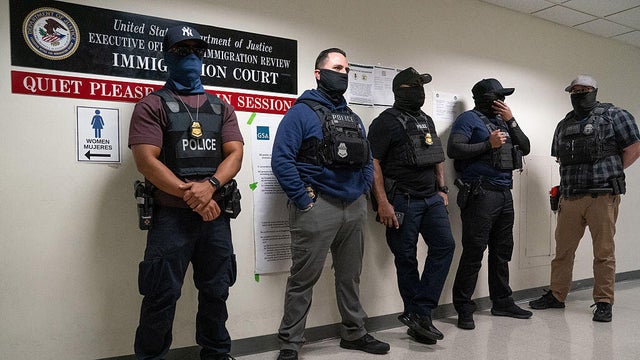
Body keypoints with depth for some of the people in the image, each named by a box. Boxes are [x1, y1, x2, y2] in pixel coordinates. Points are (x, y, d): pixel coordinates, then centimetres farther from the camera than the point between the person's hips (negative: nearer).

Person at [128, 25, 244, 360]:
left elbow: (235, 154, 2)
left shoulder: (221, 108, 14)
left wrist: (210, 185, -17)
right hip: (171, 215, -4)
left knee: (216, 292, 14)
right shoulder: (152, 105, 1)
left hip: (216, 215, 4)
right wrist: (191, 196, -17)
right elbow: (146, 160, -10)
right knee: (162, 297, 1)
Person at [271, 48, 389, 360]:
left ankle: (354, 333, 33)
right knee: (303, 279, 0)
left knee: (350, 276, 17)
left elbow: (367, 160, 22)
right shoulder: (302, 112, -5)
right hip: (318, 207, -7)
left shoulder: (353, 118, 17)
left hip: (354, 207, 7)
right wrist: (303, 200, -16)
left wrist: (362, 192, 9)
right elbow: (281, 159, -14)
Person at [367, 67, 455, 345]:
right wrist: (383, 202, -20)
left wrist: (442, 190, 16)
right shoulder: (386, 121, -8)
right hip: (402, 201, -7)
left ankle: (419, 314, 4)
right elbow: (373, 162, -14)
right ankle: (418, 318, 18)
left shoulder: (427, 121, 17)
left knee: (444, 245, -2)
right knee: (406, 259, 2)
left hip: (431, 198, 7)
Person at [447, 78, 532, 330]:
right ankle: (464, 309, 1)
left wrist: (511, 120, 8)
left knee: (502, 251, 14)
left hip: (504, 194, 8)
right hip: (481, 194, -8)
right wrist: (489, 144, -14)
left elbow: (525, 147, 18)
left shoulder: (502, 121, 23)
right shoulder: (469, 119, -2)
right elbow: (453, 149, -15)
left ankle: (502, 302, 26)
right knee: (473, 252, -7)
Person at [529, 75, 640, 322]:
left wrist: (610, 173, 2)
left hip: (603, 197, -5)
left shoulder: (613, 116, 1)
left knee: (604, 252, 2)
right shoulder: (564, 125, 16)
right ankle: (556, 295, 22)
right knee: (562, 250, 10)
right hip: (570, 197, 5)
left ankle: (604, 302, 13)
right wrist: (572, 179, 12)